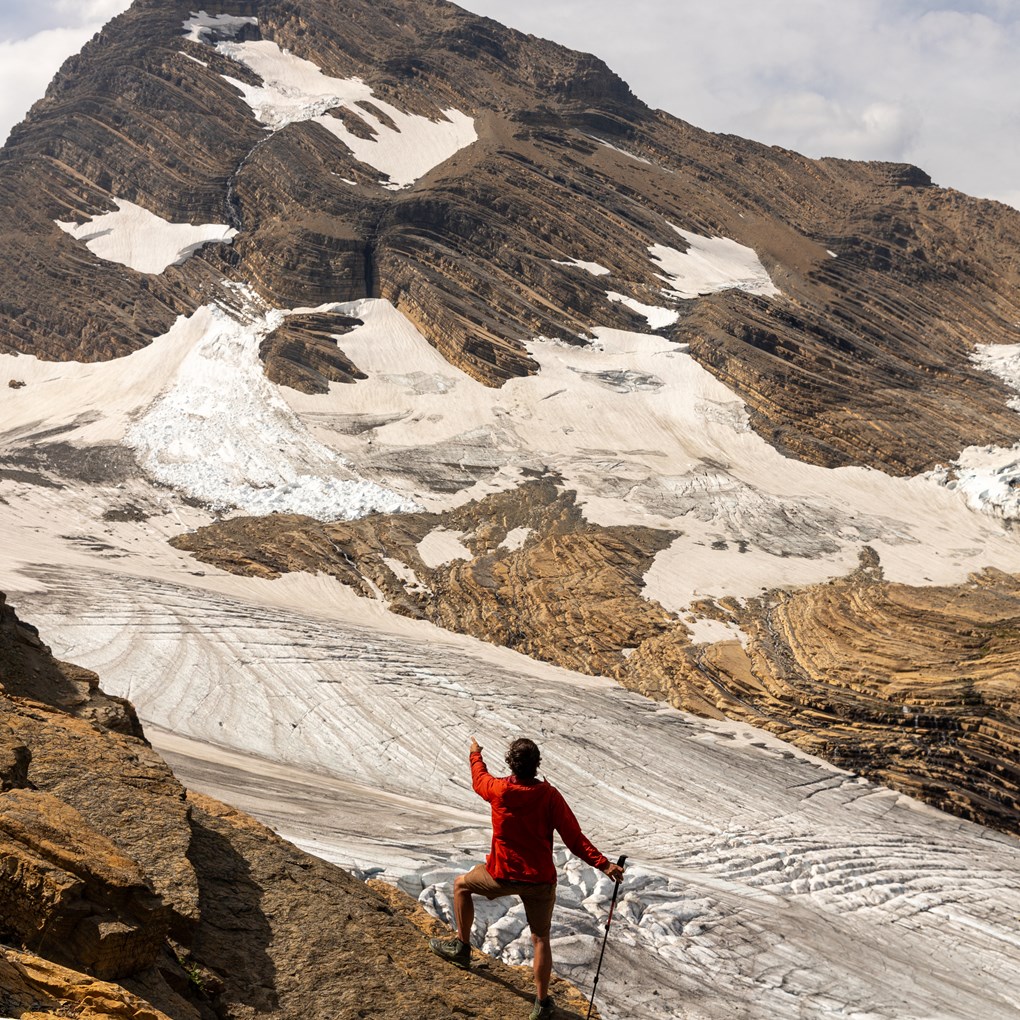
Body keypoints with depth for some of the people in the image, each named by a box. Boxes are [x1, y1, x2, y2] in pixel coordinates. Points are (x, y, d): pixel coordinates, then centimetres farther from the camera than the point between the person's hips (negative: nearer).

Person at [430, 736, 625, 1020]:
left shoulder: (499, 790, -14)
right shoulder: (550, 795, -15)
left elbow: (479, 780, 12)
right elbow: (574, 839, -16)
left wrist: (475, 754, 31)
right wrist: (603, 864, -13)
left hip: (503, 874, 0)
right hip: (541, 879, 1)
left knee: (462, 885, 29)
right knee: (541, 939, 15)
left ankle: (461, 946, 35)